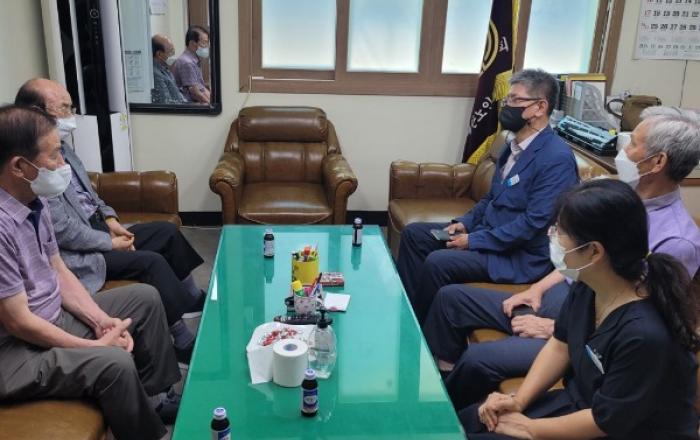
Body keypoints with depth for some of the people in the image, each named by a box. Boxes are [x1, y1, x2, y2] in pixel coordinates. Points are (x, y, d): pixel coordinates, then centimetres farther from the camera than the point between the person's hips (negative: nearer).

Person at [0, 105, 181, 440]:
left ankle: (155, 397, 24)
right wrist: (95, 345, -18)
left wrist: (99, 319, -5)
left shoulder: (34, 202, -1)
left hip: (54, 317, 10)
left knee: (144, 298, 11)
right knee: (115, 363, -30)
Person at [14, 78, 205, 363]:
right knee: (151, 262, -21)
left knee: (167, 231, 8)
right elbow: (62, 231, -25)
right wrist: (110, 243, -15)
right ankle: (184, 342, -9)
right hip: (76, 252, -10)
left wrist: (110, 219, 3)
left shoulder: (59, 146, 5)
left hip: (98, 229, 10)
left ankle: (192, 297, 24)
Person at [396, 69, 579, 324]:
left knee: (437, 262, -26)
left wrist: (474, 241, -21)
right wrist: (465, 223, 2)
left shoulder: (557, 158, -21)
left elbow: (535, 223, -25)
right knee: (414, 233, 3)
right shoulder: (516, 145, 8)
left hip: (521, 255, -9)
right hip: (488, 231, 9)